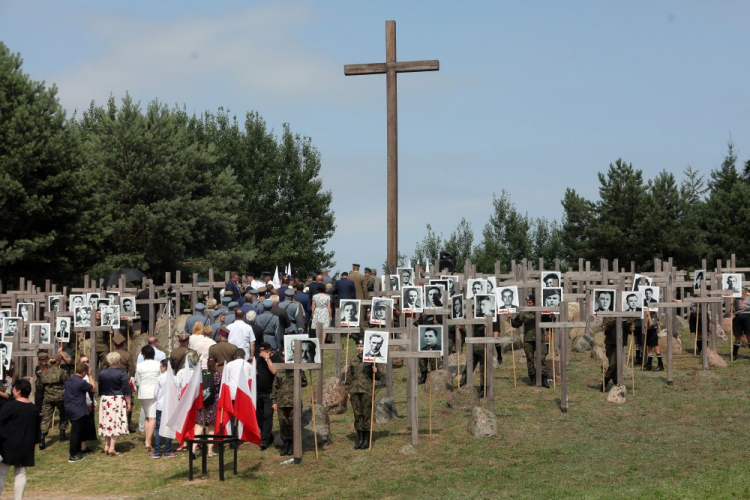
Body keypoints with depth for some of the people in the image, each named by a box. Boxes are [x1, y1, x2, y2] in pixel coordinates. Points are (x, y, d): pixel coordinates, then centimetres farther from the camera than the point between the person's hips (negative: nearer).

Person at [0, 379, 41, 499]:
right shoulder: (33, 409, 10)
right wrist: (34, 443, 25)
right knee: (21, 473, 9)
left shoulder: (10, 406, -11)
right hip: (26, 446, 6)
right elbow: (36, 429, 17)